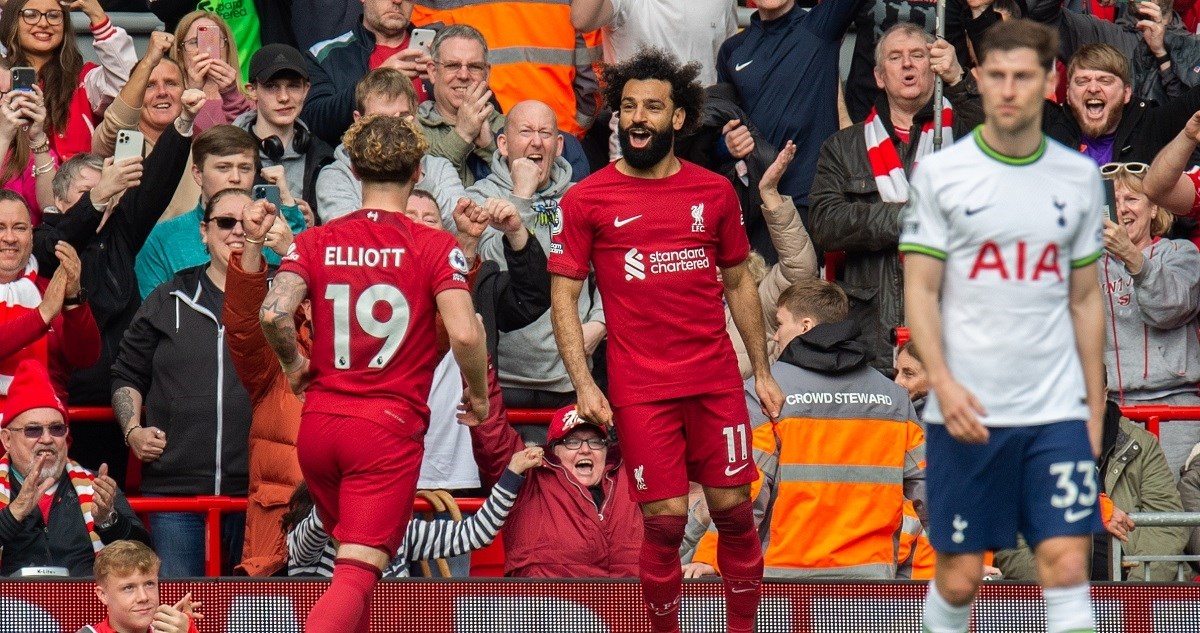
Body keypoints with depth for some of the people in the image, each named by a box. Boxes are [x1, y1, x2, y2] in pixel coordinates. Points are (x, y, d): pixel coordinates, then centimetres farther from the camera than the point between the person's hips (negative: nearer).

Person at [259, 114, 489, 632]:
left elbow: (273, 313, -12)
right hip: (389, 429, -4)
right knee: (357, 574, -10)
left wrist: (294, 366, 7)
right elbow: (464, 335, -16)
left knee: (348, 550, 25)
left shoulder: (317, 242, 3)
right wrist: (479, 395, 2)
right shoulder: (435, 248, -4)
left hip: (318, 423, 4)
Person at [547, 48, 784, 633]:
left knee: (734, 510, 2)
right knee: (665, 520, -6)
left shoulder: (715, 192, 8)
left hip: (717, 381, 2)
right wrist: (583, 385, -7)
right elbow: (563, 296, 2)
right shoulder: (586, 200, 1)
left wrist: (762, 371, 15)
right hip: (640, 388, -2)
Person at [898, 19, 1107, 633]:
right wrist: (943, 381, -16)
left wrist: (1094, 408, 12)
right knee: (958, 577, 3)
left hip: (1057, 412, 1)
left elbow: (1085, 299, 14)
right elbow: (920, 289, -2)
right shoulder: (939, 174, 0)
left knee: (1067, 566, -9)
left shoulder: (1079, 177, 8)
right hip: (966, 414, -1)